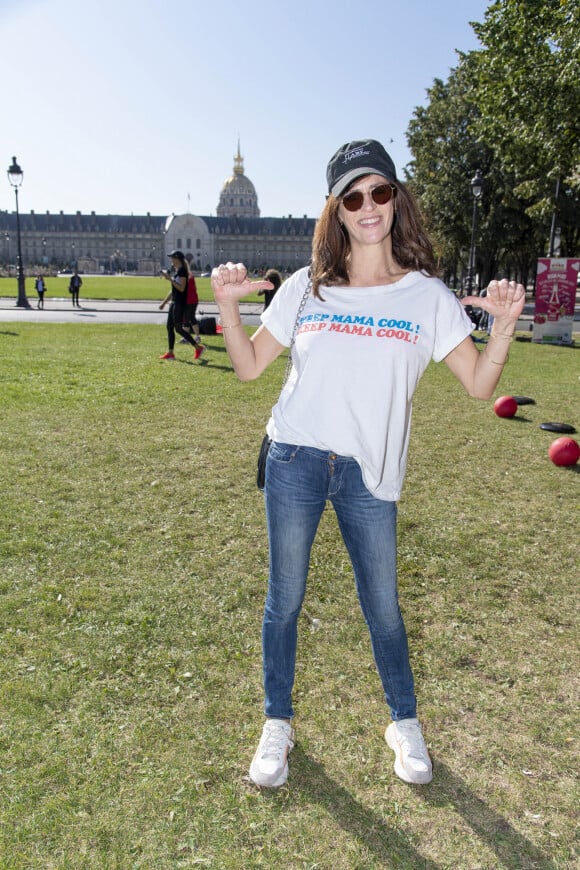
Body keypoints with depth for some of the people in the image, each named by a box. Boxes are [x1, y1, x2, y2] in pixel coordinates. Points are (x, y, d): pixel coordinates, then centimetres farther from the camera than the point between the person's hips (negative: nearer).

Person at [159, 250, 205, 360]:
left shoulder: (182, 271, -12)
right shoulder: (175, 271, 17)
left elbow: (181, 288, -22)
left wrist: (170, 279, -22)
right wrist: (164, 302, 23)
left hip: (180, 303, -10)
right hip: (174, 302, 10)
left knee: (178, 328, -9)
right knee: (169, 327, 8)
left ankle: (198, 347, -3)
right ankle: (170, 353, 11)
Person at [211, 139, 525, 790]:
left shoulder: (426, 295, 3)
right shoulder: (306, 288, 5)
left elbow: (479, 384, 1)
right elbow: (249, 366, 9)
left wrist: (504, 323, -13)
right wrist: (228, 306, -4)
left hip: (369, 473, 0)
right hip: (295, 461, 1)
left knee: (382, 605, 10)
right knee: (285, 599, 11)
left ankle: (405, 724, 37)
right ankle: (277, 725, 33)